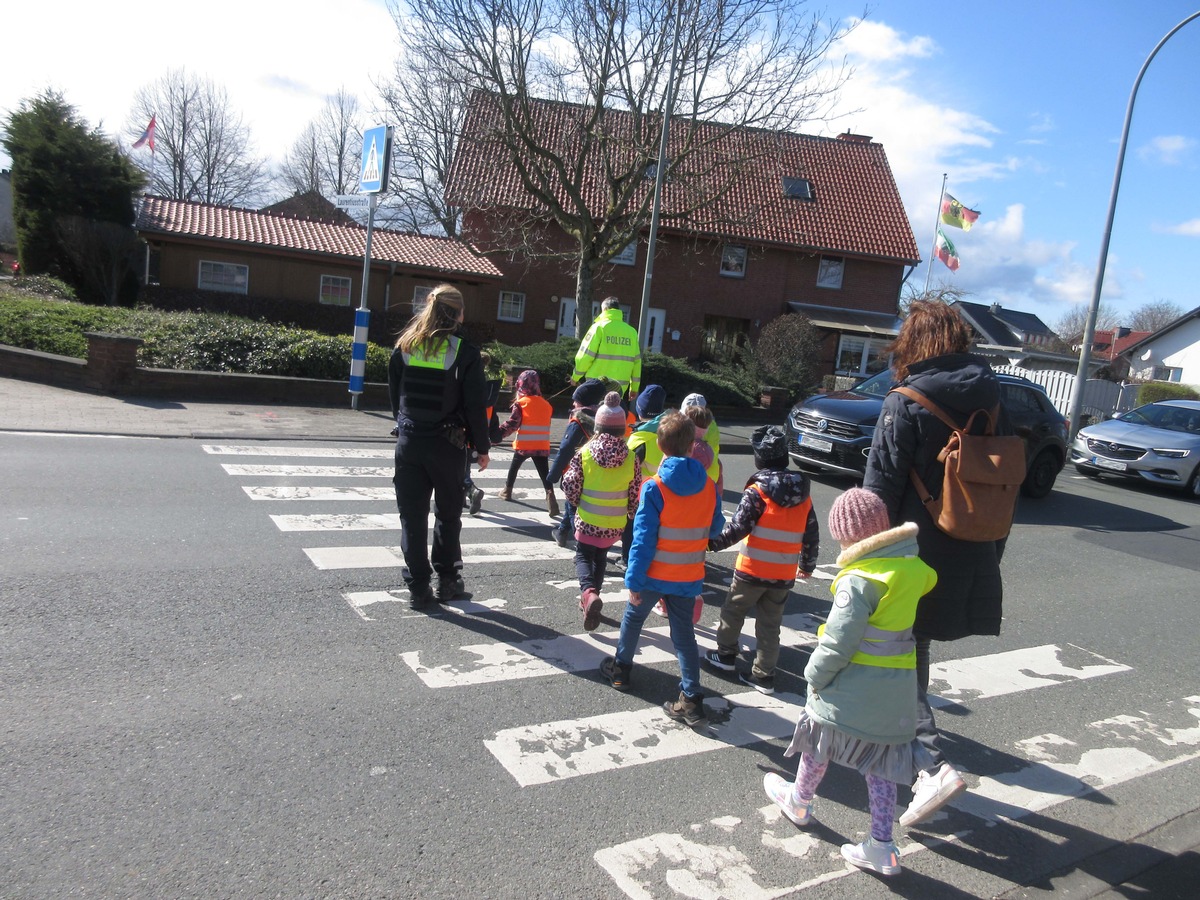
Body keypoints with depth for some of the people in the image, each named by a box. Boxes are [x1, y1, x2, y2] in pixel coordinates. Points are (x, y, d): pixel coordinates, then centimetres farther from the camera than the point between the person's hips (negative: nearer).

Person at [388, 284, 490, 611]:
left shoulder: (405, 345, 3)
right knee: (448, 514, 14)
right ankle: (447, 580, 21)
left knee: (412, 517, 8)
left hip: (409, 442, 3)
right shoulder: (464, 352, -9)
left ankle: (419, 587, 10)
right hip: (447, 445, -2)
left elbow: (394, 394, 10)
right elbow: (475, 405, -9)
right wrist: (482, 447, 0)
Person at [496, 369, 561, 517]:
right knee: (544, 473, -2)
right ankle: (550, 494, -24)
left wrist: (497, 433, -10)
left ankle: (507, 490, 36)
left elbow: (512, 424, -13)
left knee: (514, 467, 22)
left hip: (523, 445, -2)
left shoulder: (520, 403, -5)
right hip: (542, 446, 2)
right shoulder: (546, 404, 10)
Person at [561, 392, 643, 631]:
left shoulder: (584, 454, -12)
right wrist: (630, 517, 14)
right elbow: (635, 496, -3)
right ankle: (591, 597, 32)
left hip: (588, 521, -2)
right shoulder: (631, 459, -9)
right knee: (600, 557, 25)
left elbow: (570, 488, -10)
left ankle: (589, 592, -14)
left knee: (583, 556, 13)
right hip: (615, 525, 2)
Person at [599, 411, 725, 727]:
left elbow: (643, 539, -18)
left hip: (655, 574, -3)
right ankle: (691, 700, 6)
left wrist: (634, 581, -13)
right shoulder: (708, 486, -5)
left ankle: (620, 668, 39)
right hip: (689, 576, 3)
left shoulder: (654, 488, -18)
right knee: (684, 633, 10)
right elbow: (715, 529, 7)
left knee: (633, 618, 21)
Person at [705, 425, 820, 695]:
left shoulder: (756, 492, -14)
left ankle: (726, 655, 32)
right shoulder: (803, 494, 3)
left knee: (733, 611, 18)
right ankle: (763, 675, 15)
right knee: (770, 624, 12)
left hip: (752, 570, -4)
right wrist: (807, 565, 22)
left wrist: (712, 543, -10)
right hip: (784, 575, 4)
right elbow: (812, 535, 9)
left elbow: (737, 528, -19)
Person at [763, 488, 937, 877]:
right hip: (896, 694, 6)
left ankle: (798, 801, 42)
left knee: (819, 743, 19)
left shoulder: (857, 581, -24)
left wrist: (815, 676, -8)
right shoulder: (911, 569, -2)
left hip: (851, 690, -6)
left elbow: (837, 643, -24)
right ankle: (881, 847, 20)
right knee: (880, 762, 16)